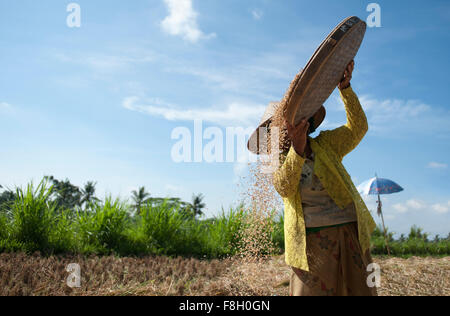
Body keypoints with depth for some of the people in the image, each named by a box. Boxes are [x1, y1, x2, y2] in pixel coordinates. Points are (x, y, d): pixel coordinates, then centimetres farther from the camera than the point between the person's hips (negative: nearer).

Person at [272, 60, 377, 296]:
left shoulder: (326, 145, 11)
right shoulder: (279, 161, 7)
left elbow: (358, 128, -3)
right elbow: (284, 187, -13)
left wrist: (344, 87, -14)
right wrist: (297, 148, -27)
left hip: (350, 233, 2)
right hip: (311, 239, -1)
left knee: (357, 290, 1)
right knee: (311, 289, -5)